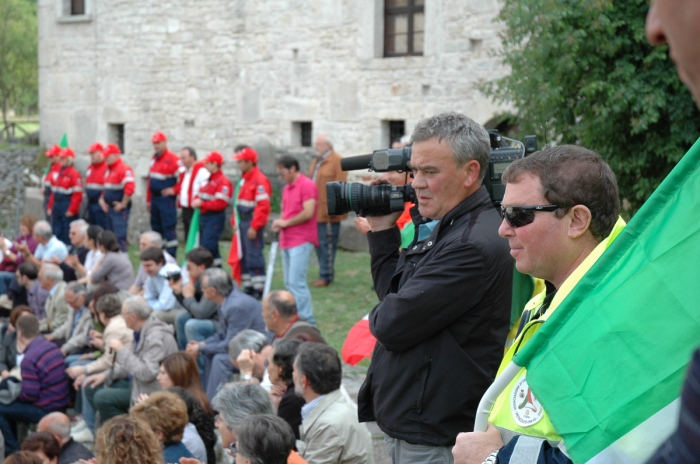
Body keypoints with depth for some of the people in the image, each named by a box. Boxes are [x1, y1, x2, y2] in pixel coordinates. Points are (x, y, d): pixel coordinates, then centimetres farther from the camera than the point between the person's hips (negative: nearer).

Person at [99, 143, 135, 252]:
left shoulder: (124, 169, -15)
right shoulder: (108, 170, 16)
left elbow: (130, 188, -26)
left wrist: (123, 204, -21)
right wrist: (102, 199, 12)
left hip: (119, 209, -10)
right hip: (109, 209, 10)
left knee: (120, 237, -10)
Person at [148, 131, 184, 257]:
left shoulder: (173, 159, -12)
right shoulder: (154, 159, 14)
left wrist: (174, 190, -15)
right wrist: (148, 200, 18)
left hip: (166, 198, -8)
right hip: (155, 198, 8)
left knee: (168, 227, -8)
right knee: (156, 227, 12)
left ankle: (171, 255, -6)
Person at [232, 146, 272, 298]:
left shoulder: (260, 180, -16)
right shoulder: (243, 179, 14)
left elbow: (263, 206, -21)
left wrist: (254, 227, -22)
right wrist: (235, 221, 16)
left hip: (252, 224, -9)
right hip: (242, 222, 10)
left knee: (254, 256, -7)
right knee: (243, 256, 13)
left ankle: (258, 289, -2)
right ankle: (247, 286, 20)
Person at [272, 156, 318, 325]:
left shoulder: (307, 185, -10)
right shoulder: (287, 188, 17)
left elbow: (308, 213, -19)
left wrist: (285, 222, -10)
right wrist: (279, 223, 5)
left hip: (301, 241, -9)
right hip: (287, 241, 9)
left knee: (296, 282, -13)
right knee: (289, 283, 9)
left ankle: (307, 322, -10)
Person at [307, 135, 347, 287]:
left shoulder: (337, 161, -9)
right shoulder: (316, 161, 18)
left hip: (328, 212, -8)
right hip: (316, 210, 8)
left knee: (326, 243, -5)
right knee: (319, 242, 10)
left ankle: (326, 276, 0)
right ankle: (326, 273, 18)